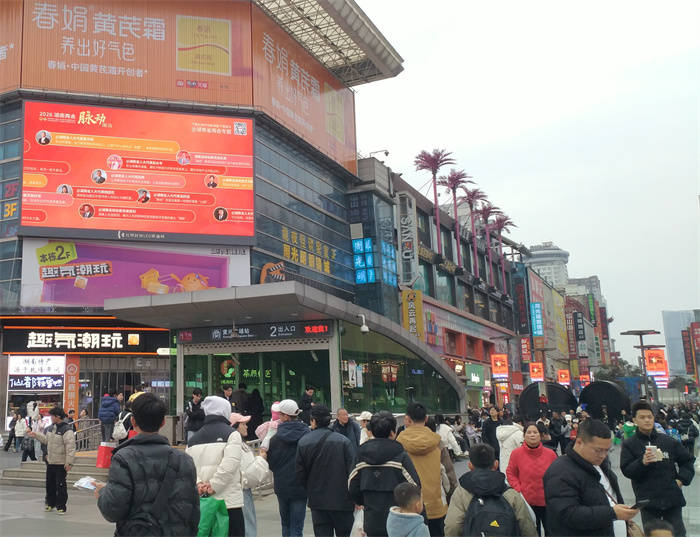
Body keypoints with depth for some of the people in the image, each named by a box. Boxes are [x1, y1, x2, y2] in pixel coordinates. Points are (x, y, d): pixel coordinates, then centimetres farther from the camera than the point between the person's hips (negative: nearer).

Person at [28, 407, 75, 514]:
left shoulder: (67, 430, -20)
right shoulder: (51, 427, 6)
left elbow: (70, 447, -23)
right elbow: (46, 439, 23)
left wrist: (69, 462, -24)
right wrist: (36, 435, 18)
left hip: (61, 463, -8)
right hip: (50, 461, 8)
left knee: (61, 485, -2)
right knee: (50, 483, 18)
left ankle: (61, 507, 6)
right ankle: (50, 503, 34)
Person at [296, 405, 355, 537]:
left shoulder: (303, 442, -2)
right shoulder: (343, 441, -10)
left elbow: (300, 473, 2)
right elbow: (353, 469, -12)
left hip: (317, 500, 2)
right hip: (341, 500, -2)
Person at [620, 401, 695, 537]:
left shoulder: (667, 441, 7)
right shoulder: (629, 444, -2)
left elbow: (687, 460, 16)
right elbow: (626, 471, -10)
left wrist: (681, 479, 4)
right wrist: (642, 462, -26)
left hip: (672, 499, 3)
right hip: (648, 500, -2)